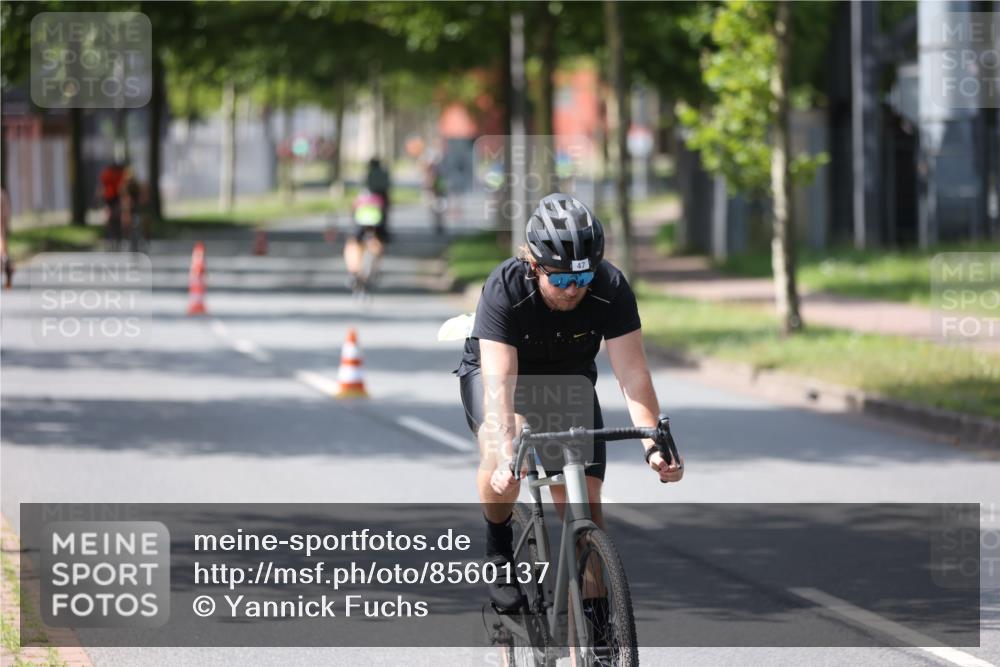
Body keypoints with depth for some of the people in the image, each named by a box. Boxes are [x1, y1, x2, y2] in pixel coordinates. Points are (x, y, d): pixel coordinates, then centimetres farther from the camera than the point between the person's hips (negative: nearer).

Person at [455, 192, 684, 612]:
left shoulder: (611, 290, -28)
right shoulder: (504, 290, -34)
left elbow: (633, 377, -31)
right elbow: (500, 384, -41)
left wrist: (654, 445, -45)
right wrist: (505, 458, -54)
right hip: (497, 371, -2)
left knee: (585, 506, -10)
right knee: (502, 460, -33)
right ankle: (498, 548, -6)